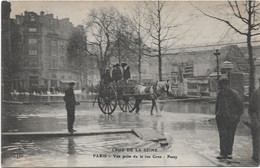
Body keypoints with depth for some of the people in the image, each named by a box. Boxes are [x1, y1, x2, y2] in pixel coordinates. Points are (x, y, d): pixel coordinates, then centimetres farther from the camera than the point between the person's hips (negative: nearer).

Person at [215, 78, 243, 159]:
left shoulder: (234, 94, -8)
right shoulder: (219, 93, 6)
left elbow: (240, 105, -2)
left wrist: (238, 116, -4)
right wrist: (217, 114, 14)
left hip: (232, 118, -3)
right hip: (221, 118, 3)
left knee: (230, 136, 4)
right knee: (222, 135, -6)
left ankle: (229, 153, 16)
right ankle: (223, 153, -6)